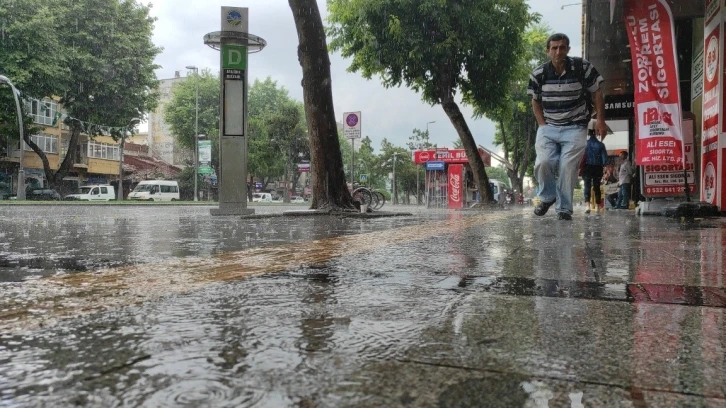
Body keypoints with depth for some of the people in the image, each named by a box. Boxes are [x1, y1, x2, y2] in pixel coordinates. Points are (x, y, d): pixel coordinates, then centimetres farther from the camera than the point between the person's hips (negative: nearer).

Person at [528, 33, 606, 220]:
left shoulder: (582, 67, -7)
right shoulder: (538, 74, -3)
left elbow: (596, 93, 4)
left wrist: (600, 119, -3)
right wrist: (542, 124, 1)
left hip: (575, 127, -1)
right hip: (548, 127, 2)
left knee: (568, 166, -13)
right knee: (543, 163, -17)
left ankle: (564, 208, 2)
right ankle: (547, 197, 11)